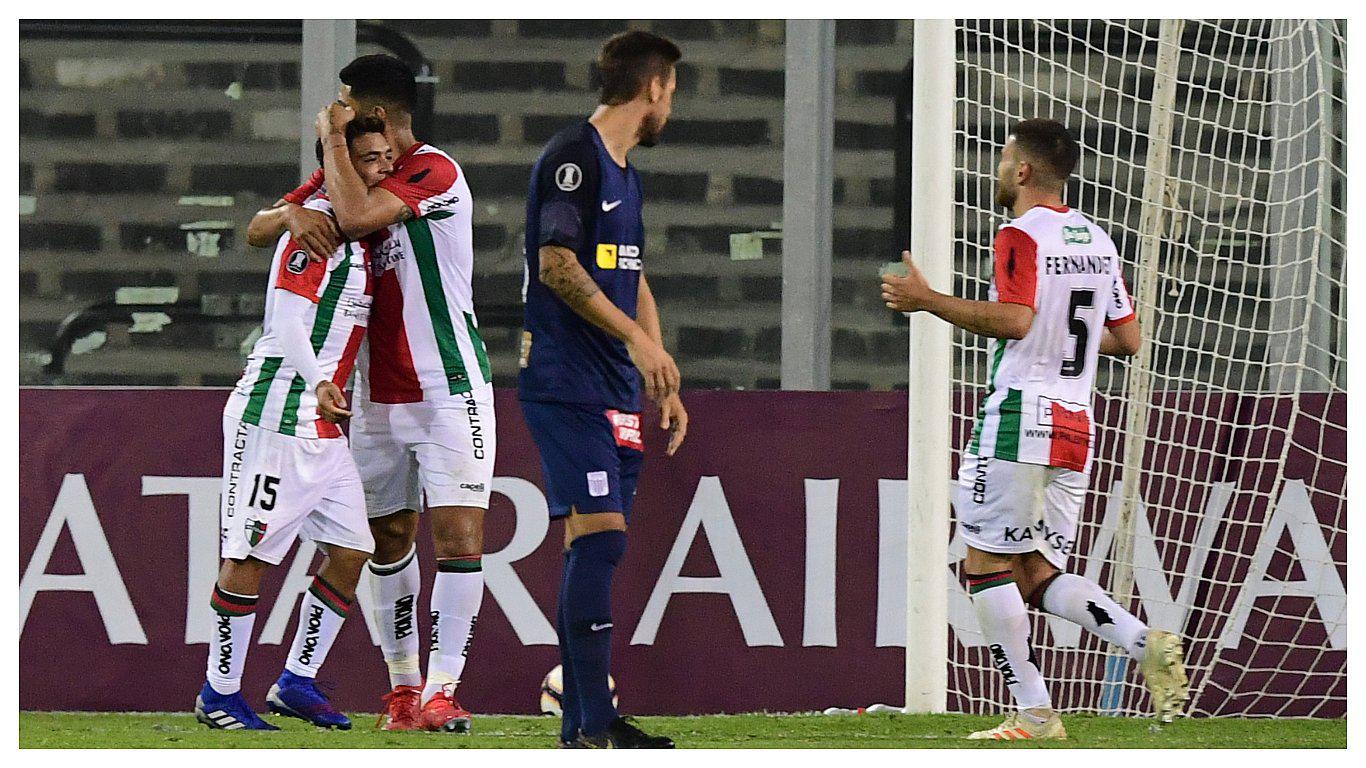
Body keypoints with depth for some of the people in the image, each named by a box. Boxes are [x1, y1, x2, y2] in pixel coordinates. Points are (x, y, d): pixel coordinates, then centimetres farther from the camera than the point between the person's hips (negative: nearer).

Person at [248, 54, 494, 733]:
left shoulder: (433, 173, -14)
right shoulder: (350, 171, 10)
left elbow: (356, 217, -30)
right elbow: (258, 226, 10)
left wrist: (333, 140, -14)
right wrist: (292, 214, -14)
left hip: (448, 389, -7)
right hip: (376, 392, 8)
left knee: (460, 534, -13)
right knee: (389, 538, 9)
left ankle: (441, 689, -14)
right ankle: (403, 684, 16)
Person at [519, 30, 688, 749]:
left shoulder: (625, 174, 21)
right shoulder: (572, 156, -9)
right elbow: (557, 264, -18)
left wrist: (662, 386, 24)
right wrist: (637, 338, -21)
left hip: (614, 391, 9)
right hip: (565, 384, -9)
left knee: (593, 546, 7)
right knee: (598, 534, -16)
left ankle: (580, 723, 9)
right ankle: (593, 724, -18)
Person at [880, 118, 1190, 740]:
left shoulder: (1022, 236, -8)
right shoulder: (1097, 241, 17)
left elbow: (1014, 319, -22)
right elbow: (1128, 338, 18)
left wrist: (927, 301, -14)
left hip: (1021, 417, -8)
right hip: (1077, 427, 8)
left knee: (988, 562, -1)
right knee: (1039, 575, 10)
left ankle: (1033, 713, -5)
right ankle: (1145, 643, -11)